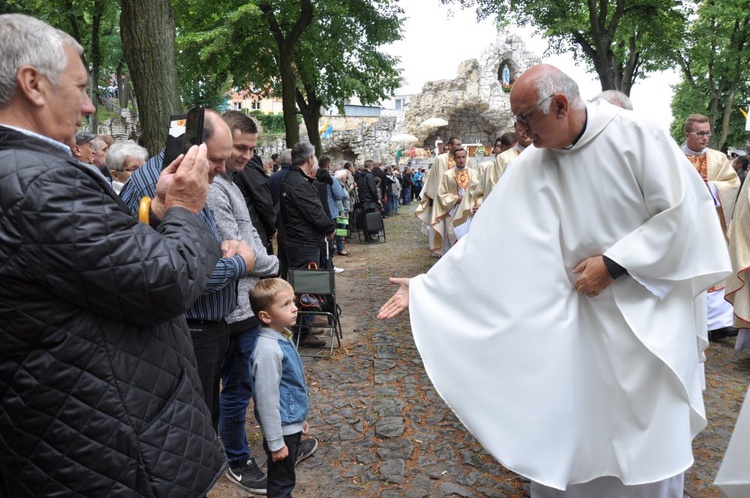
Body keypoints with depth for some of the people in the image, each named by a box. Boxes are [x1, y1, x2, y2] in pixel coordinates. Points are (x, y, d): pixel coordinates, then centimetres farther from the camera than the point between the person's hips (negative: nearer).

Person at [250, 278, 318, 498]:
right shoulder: (268, 350, -29)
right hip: (282, 428, -8)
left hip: (292, 422, 8)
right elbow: (267, 399, -24)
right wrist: (275, 443, -18)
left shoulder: (283, 337, -1)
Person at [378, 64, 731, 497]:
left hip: (653, 310, -2)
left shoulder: (635, 134, -12)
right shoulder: (530, 167, -3)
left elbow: (683, 212, -11)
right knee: (561, 437, 7)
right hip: (582, 315, 3)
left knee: (652, 439, 7)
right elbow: (488, 239, -5)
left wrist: (614, 263, -16)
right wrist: (423, 286, -9)